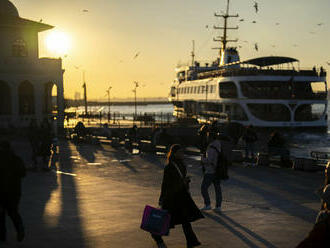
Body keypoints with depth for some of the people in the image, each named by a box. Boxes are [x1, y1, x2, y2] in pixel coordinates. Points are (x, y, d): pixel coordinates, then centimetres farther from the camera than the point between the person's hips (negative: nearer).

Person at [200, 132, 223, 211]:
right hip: (217, 171, 8)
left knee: (204, 188, 1)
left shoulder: (212, 147, -20)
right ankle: (218, 206, 12)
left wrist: (202, 158, -6)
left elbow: (209, 160, -25)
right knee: (217, 188, 9)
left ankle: (207, 205, 0)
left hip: (210, 171, -8)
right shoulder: (219, 145, 7)